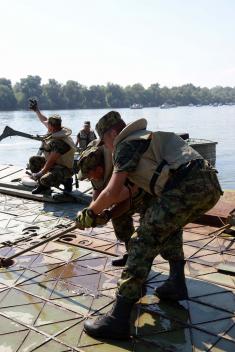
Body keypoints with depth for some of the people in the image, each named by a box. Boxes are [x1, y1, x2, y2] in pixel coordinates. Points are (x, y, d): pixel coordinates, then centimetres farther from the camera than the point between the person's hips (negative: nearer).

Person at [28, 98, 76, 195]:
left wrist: (40, 173, -23)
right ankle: (43, 186, 14)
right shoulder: (57, 131, -2)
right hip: (54, 164, 10)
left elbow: (51, 161, -28)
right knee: (33, 160, 9)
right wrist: (36, 110, 22)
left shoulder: (60, 142, -30)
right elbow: (44, 120, 19)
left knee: (44, 179, -33)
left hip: (63, 168, -10)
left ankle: (66, 181, -3)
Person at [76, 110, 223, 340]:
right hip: (211, 185, 9)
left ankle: (118, 319, -5)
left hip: (186, 189, -9)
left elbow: (113, 192, -2)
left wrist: (89, 213, 14)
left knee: (143, 243, -6)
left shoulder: (126, 144, 6)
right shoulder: (148, 136, 33)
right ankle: (176, 283, 31)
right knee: (169, 226, 32)